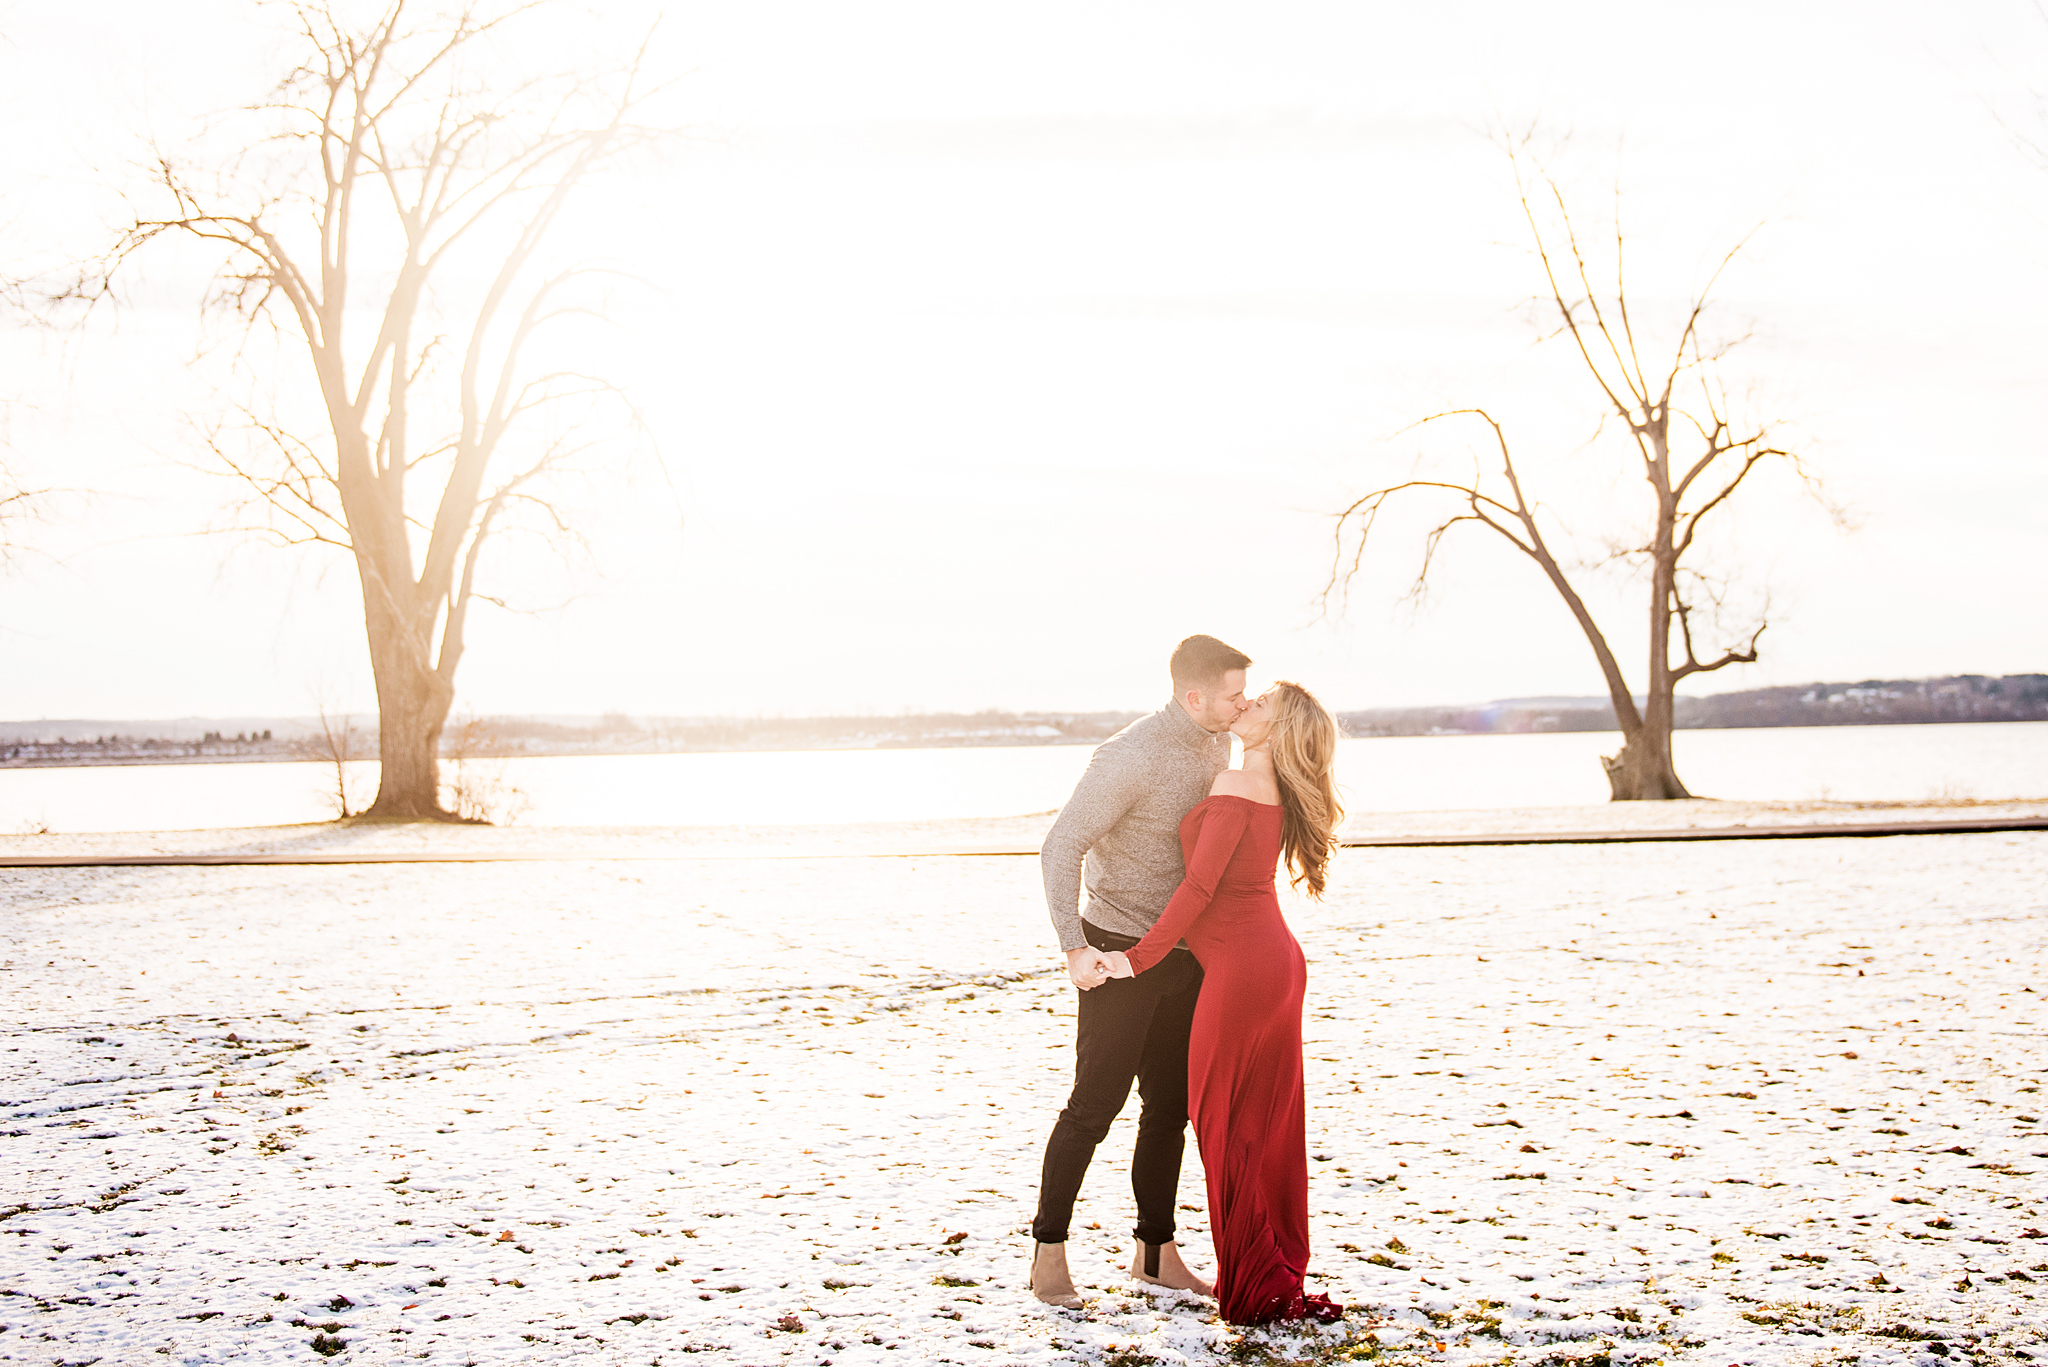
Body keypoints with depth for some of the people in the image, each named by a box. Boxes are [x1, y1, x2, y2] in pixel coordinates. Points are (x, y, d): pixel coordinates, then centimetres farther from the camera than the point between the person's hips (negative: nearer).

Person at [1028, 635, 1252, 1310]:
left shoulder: (1217, 744, 4)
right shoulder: (1129, 756, -22)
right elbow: (1061, 848, -21)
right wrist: (1075, 948, -25)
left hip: (1184, 951, 8)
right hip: (1120, 951, -8)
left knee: (1170, 1105, 11)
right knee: (1096, 1103, -3)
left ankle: (1156, 1252, 22)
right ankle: (1049, 1253, 10)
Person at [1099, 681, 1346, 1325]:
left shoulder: (1235, 786, -16)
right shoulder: (1278, 792, 11)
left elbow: (1200, 887, -18)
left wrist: (1139, 957, -13)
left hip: (1240, 970, -9)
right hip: (1279, 961, 9)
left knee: (1224, 1125, 2)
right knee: (1270, 1123, 14)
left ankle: (1255, 1290, 6)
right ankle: (1282, 1277, 21)